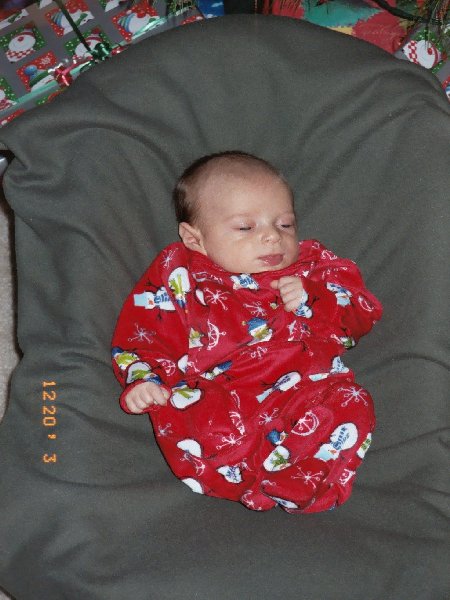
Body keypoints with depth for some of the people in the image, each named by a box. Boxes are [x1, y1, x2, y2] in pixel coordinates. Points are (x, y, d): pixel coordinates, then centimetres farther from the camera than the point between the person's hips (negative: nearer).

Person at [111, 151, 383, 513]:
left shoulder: (313, 266, 21)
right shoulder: (179, 275, 15)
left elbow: (364, 314, 16)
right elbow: (142, 333, 12)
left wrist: (312, 300, -3)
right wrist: (143, 380, -8)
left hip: (306, 395, 1)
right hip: (219, 402, -1)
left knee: (351, 405, -29)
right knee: (177, 414, -33)